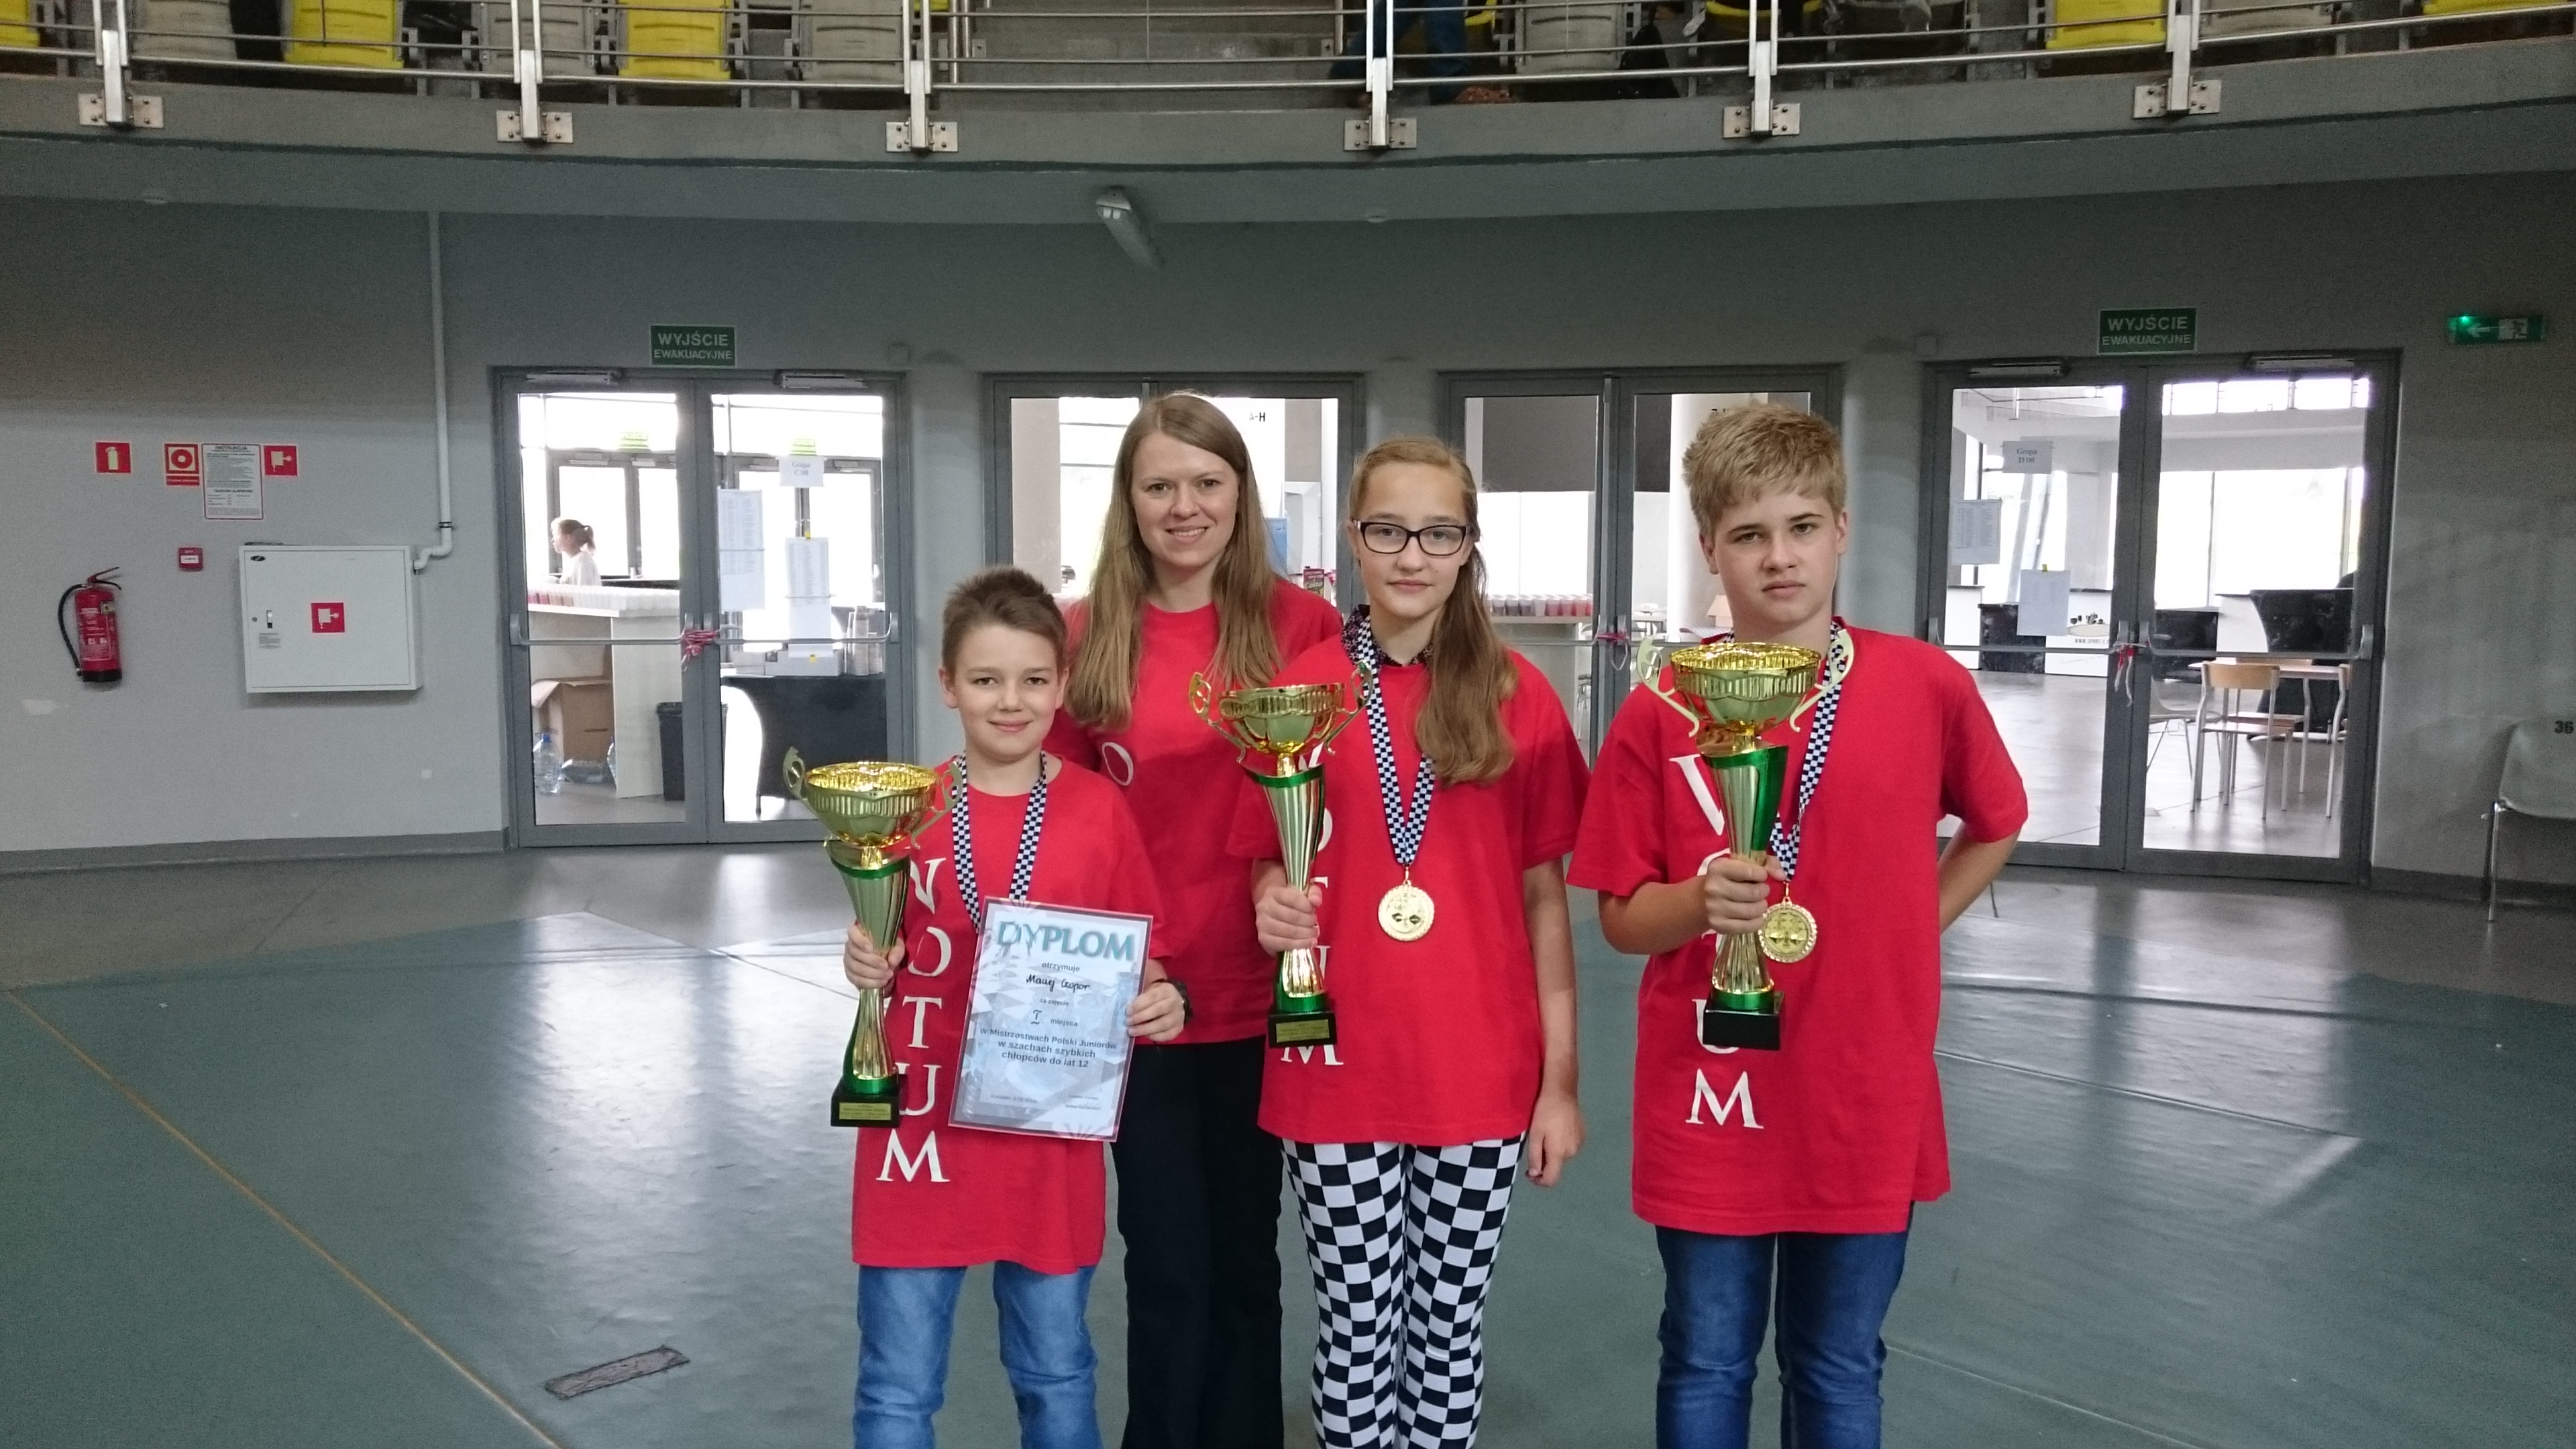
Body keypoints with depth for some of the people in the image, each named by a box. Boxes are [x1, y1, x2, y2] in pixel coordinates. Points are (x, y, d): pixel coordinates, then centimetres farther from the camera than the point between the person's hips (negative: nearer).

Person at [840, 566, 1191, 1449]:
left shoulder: (1100, 810, -4)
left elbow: (1139, 955, 4)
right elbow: (883, 955, 7)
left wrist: (1161, 1003, -16)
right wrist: (865, 964, -14)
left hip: (1050, 1137, 0)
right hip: (922, 1130, 0)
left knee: (1057, 1376, 17)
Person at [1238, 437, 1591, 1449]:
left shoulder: (1519, 697, -1)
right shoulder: (1300, 690, -2)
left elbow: (1544, 896, 3)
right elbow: (1266, 871, 7)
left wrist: (1560, 1079, 1)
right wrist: (1275, 909, -16)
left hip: (1483, 1072, 1)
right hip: (1337, 1068, 0)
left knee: (1450, 1328, 13)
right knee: (1357, 1331, 11)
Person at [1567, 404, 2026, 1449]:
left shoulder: (1930, 689, -6)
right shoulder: (1660, 710, -9)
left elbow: (1994, 826, 14)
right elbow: (1622, 917, -4)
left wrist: (1908, 932, 2)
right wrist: (1700, 904, -24)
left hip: (1867, 1099, 1)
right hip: (1708, 1099, -1)